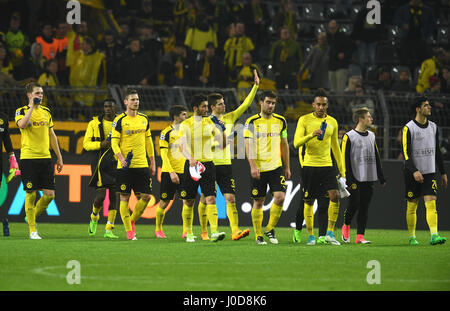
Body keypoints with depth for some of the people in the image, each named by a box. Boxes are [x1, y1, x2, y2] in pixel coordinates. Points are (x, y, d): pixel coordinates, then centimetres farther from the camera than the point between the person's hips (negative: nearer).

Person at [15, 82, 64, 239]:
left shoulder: (46, 112, 14)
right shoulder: (21, 111, -2)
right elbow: (22, 125, -25)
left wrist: (59, 157, 18)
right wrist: (32, 107, -20)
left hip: (45, 158, 5)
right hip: (28, 158, -5)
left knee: (50, 194, 0)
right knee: (31, 195, -4)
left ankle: (33, 217, 24)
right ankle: (32, 230, 5)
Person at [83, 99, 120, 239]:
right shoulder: (94, 123, 2)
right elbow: (86, 144, 0)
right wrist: (101, 144, -17)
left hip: (116, 163, 2)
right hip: (100, 163, -2)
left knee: (114, 196, -3)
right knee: (101, 195, -9)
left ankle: (109, 230, 1)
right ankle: (94, 217, 24)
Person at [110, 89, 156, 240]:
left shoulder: (144, 119, 11)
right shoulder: (120, 120, -4)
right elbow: (114, 142, -7)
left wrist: (152, 162, 17)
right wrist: (121, 158, -23)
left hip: (142, 165, 4)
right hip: (125, 166, -4)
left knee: (146, 196, -1)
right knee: (125, 198, -3)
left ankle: (132, 221, 20)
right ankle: (129, 230, 3)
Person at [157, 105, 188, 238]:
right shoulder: (166, 132, -7)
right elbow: (164, 154, -12)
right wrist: (171, 172, -20)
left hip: (184, 172, 4)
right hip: (169, 172, -4)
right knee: (164, 202, 3)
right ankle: (158, 229, 20)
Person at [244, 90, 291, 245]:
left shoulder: (280, 121, 8)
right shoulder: (252, 122, -3)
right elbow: (248, 145, -8)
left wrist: (287, 167, 15)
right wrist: (253, 166, -20)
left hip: (276, 167, 2)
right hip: (259, 169, -2)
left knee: (280, 197, -13)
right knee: (258, 202, 2)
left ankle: (270, 229, 6)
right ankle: (258, 236, 12)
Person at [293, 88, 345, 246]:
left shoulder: (332, 122, 10)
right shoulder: (304, 120, -2)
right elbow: (296, 143, -12)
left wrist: (342, 170, 17)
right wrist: (312, 135, -29)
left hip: (327, 165, 2)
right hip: (309, 166, -2)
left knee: (335, 196, -15)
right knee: (309, 201, 2)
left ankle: (330, 233, -8)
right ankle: (311, 235, 13)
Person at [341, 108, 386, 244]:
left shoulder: (371, 136, 15)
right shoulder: (349, 136, -4)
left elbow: (376, 158, 21)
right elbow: (345, 159, -8)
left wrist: (381, 177, 16)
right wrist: (350, 180, -14)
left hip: (369, 179, 5)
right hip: (355, 179, -5)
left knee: (364, 207, 1)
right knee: (353, 205, -8)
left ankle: (360, 236, 3)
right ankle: (346, 227, 19)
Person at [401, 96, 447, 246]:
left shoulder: (433, 127, 11)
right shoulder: (408, 128, -7)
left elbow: (437, 152, 18)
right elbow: (406, 153, -12)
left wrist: (443, 173, 17)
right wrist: (414, 171, -25)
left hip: (429, 172, 4)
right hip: (412, 174, -4)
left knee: (431, 203, -10)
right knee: (412, 206, 4)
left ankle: (434, 235, -19)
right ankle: (412, 237, 15)